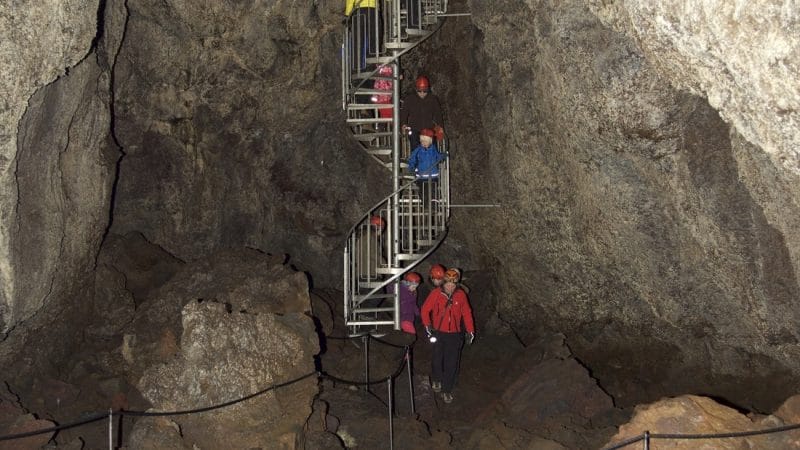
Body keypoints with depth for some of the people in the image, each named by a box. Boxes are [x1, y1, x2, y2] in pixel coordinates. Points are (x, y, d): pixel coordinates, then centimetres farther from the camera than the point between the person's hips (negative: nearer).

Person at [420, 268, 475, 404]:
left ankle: (447, 390, 17)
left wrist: (470, 331, 1)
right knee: (437, 359, 12)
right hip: (438, 333, -1)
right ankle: (436, 380, 43)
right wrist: (427, 324, -11)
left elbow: (467, 313, 3)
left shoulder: (461, 295, -5)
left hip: (455, 334, 1)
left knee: (452, 364, 2)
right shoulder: (436, 293, -10)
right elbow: (425, 309, -1)